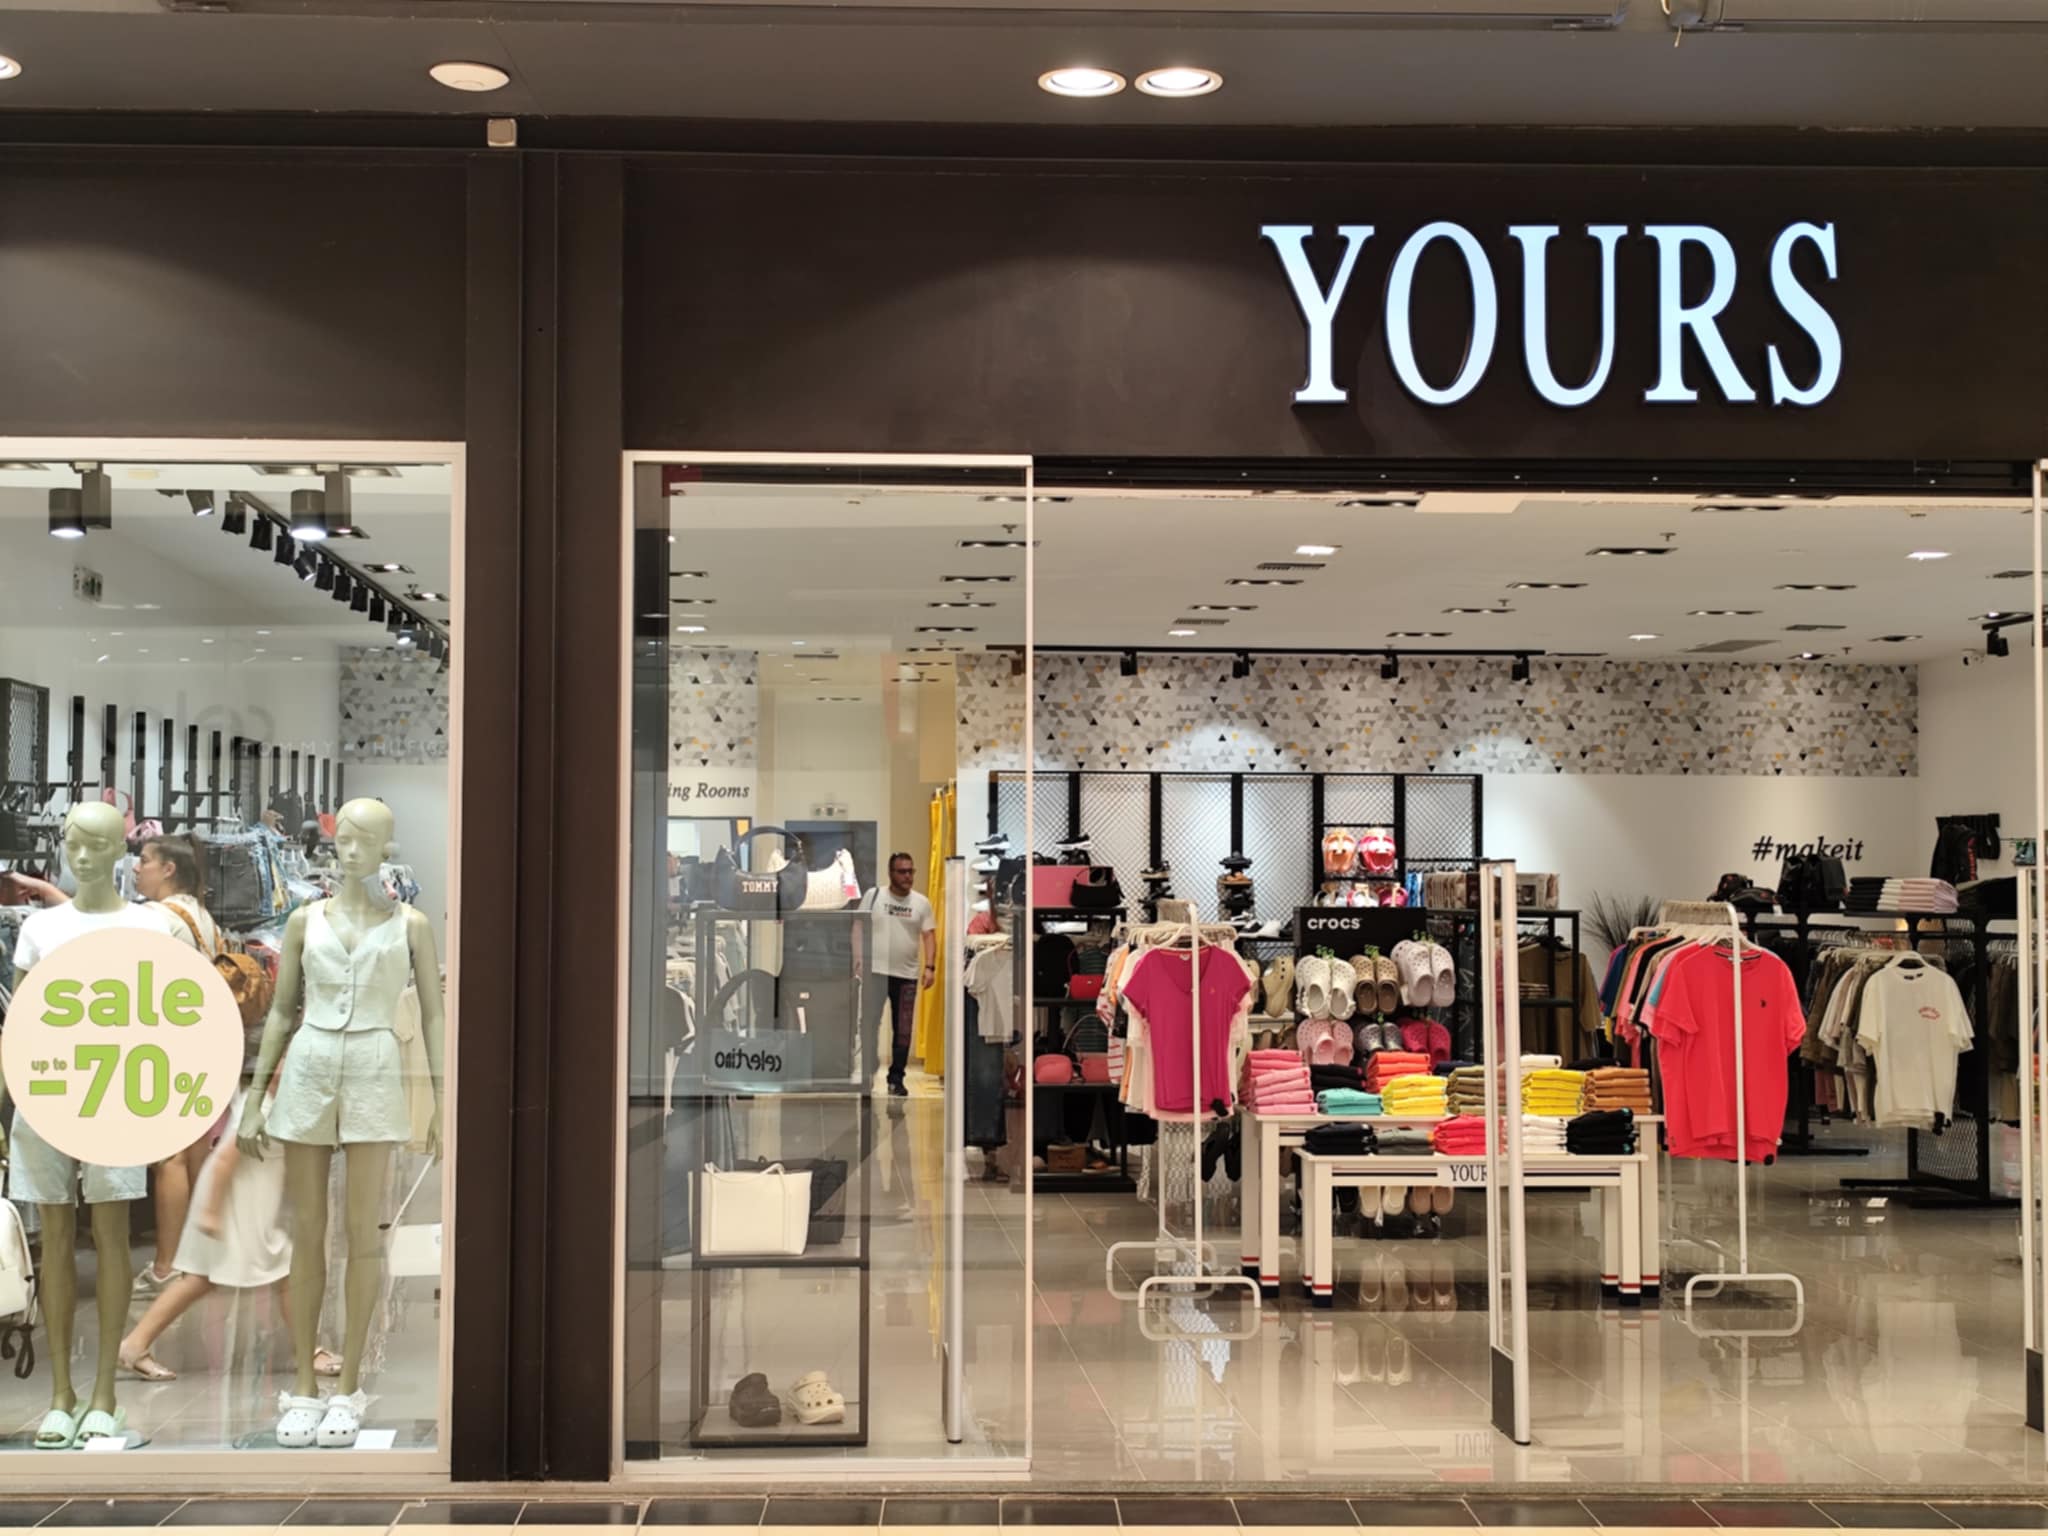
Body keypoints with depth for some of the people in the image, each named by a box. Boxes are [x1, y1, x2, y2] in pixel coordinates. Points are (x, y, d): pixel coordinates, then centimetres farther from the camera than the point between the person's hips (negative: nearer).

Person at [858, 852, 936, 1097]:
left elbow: (929, 936, 3)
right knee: (868, 1023, -7)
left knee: (903, 1031, 6)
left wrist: (930, 967, -9)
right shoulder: (873, 895, 3)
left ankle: (896, 1079, 14)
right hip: (875, 972, -2)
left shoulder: (922, 903, 7)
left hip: (907, 975, 2)